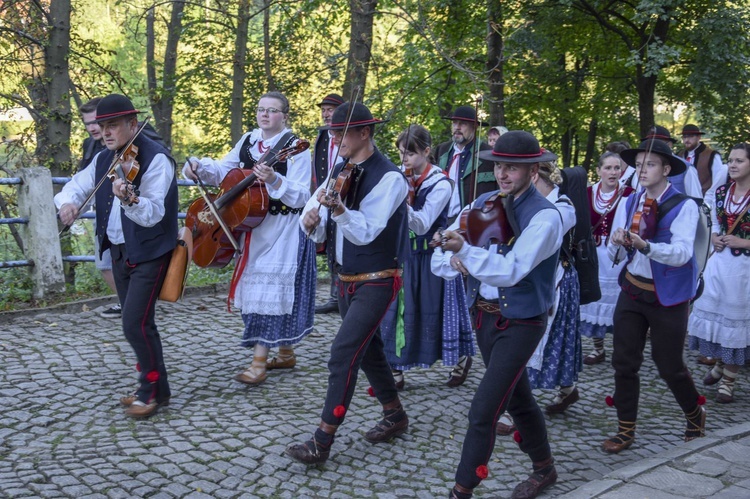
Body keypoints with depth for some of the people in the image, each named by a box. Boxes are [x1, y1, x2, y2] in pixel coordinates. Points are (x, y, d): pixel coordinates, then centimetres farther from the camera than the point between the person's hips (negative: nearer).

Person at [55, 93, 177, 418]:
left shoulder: (156, 159, -17)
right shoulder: (103, 160, 8)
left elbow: (154, 213, -26)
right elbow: (77, 185, 5)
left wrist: (129, 199, -46)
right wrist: (68, 202, -18)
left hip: (149, 254, -8)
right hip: (119, 252, 8)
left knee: (135, 324, -12)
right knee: (138, 324, 14)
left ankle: (155, 389, 5)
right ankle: (150, 386, 26)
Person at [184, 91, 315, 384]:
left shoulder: (295, 147, -12)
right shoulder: (248, 141, 8)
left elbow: (300, 196, -19)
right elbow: (223, 170, 9)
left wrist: (274, 180, -34)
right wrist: (199, 166, -9)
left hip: (283, 231, -7)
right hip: (253, 226, 7)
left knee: (271, 289, -8)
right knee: (257, 289, 13)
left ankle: (259, 363, -5)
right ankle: (286, 354, 27)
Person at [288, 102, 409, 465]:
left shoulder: (389, 178, -17)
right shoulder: (340, 171, 3)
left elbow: (366, 231, -26)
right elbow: (319, 230, 1)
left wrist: (339, 210, -44)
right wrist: (310, 220, -23)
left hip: (376, 282, -8)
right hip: (347, 280, 8)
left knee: (344, 354, -12)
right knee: (368, 348, 19)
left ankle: (322, 442, -6)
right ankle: (395, 416, 37)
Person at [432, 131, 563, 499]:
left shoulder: (545, 216, -18)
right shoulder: (483, 204, -1)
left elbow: (511, 271, -32)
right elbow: (440, 263, -4)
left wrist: (464, 251, -44)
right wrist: (454, 261, -26)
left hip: (520, 323, -6)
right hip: (484, 315, 6)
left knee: (483, 410, -10)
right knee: (517, 398, 22)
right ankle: (544, 468, 43)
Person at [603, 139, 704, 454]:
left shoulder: (684, 207, -12)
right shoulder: (628, 204, 3)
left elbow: (682, 253, -26)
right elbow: (614, 256, 1)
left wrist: (644, 245, -42)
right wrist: (617, 244, -22)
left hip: (667, 297, -4)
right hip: (632, 290, 4)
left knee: (669, 366, 5)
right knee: (624, 362, 3)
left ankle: (695, 414, 33)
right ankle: (626, 430, 17)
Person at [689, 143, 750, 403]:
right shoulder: (721, 191, 5)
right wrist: (714, 236, 0)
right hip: (719, 261, 5)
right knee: (710, 311, 10)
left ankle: (728, 379, 17)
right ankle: (720, 364, 35)